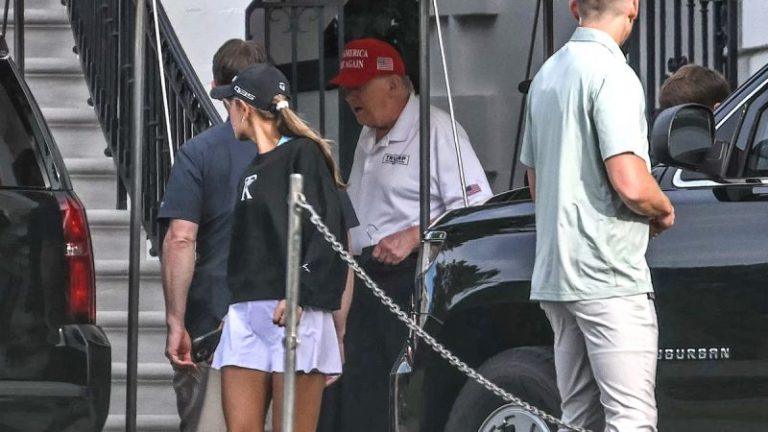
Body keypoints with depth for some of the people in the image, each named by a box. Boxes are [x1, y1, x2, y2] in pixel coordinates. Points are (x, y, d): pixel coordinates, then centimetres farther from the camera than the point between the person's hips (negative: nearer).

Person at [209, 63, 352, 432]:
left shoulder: (303, 154, -3)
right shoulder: (254, 169, 21)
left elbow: (328, 236, -12)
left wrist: (299, 295, -20)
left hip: (296, 313, -8)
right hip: (246, 314, 8)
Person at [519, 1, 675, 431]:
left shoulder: (548, 74, 15)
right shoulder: (611, 73, -14)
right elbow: (631, 184, -22)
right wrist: (665, 210, -3)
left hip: (555, 276, 9)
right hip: (609, 277, -9)